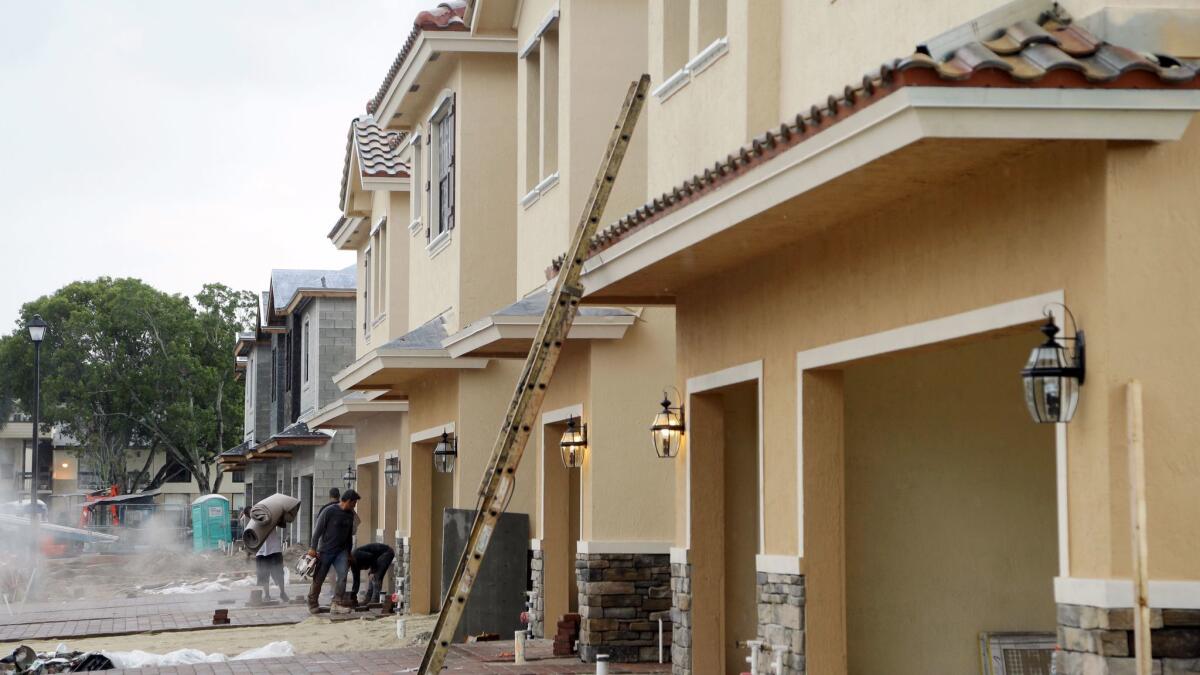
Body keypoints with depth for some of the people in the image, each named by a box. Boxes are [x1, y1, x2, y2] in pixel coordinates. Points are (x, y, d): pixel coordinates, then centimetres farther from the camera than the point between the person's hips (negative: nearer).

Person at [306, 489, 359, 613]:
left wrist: (349, 552, 20)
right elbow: (318, 529, -10)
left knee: (343, 572, -17)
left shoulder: (350, 514, 8)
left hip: (341, 551, 5)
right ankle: (313, 603, 15)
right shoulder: (329, 511, -11)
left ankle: (338, 598, -11)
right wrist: (313, 548, -14)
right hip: (326, 551, -5)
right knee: (319, 578, 2)